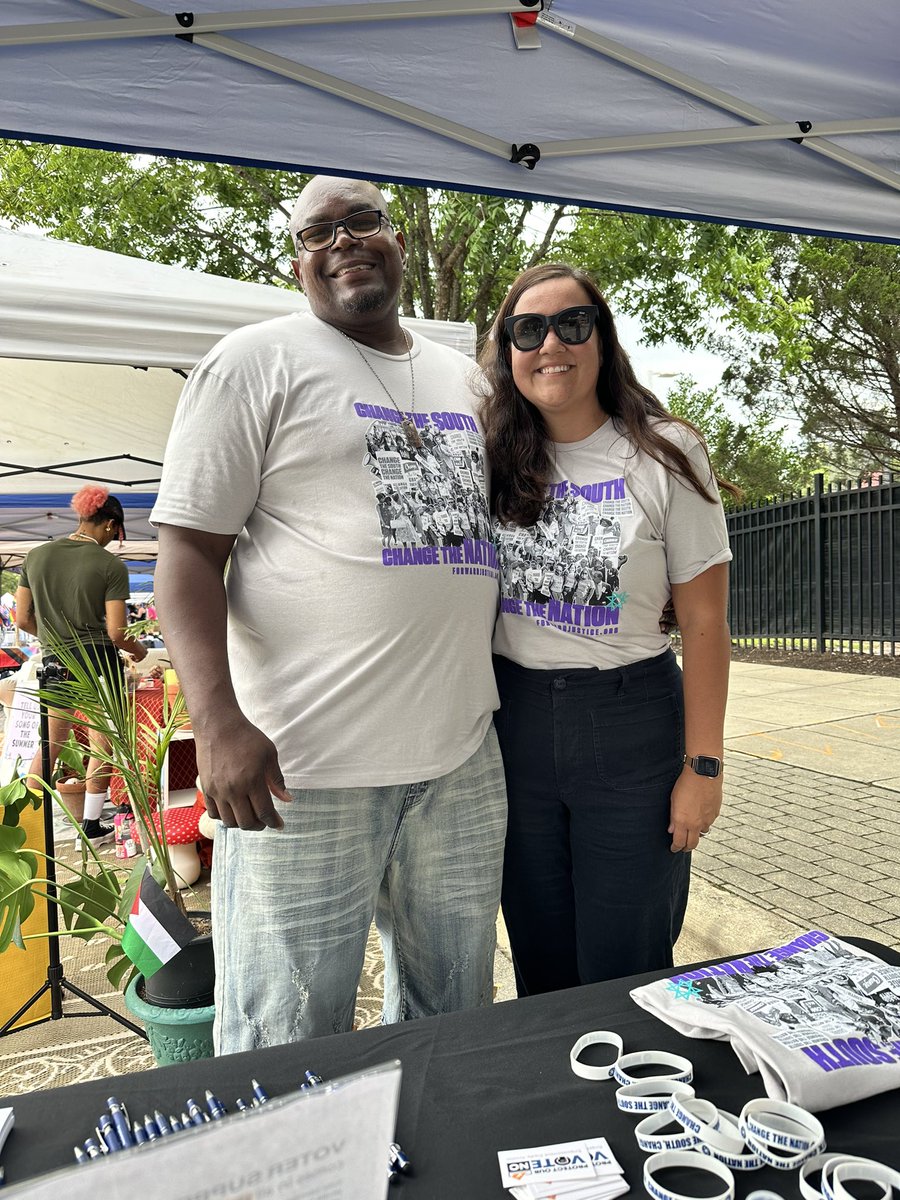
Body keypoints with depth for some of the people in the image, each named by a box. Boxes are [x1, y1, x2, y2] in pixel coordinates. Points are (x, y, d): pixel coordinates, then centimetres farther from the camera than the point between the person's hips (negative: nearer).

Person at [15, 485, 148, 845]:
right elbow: (117, 633, -13)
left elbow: (23, 620, 6)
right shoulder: (111, 566, -12)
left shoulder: (36, 556, 1)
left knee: (51, 744, 20)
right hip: (99, 662, -4)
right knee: (100, 745, 11)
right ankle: (91, 827, 20)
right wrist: (138, 650, 8)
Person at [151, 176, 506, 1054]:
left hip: (464, 759, 6)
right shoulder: (259, 362, 0)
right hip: (305, 768, -5)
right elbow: (188, 549, -7)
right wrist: (217, 722, -19)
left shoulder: (463, 378, 17)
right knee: (288, 1047, 5)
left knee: (453, 1024, 20)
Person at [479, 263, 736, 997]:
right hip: (513, 723, 3)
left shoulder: (664, 455, -6)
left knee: (625, 974, 8)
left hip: (632, 724, -3)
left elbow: (704, 620, -5)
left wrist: (704, 765, -8)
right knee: (540, 965, 16)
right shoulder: (493, 462, 3)